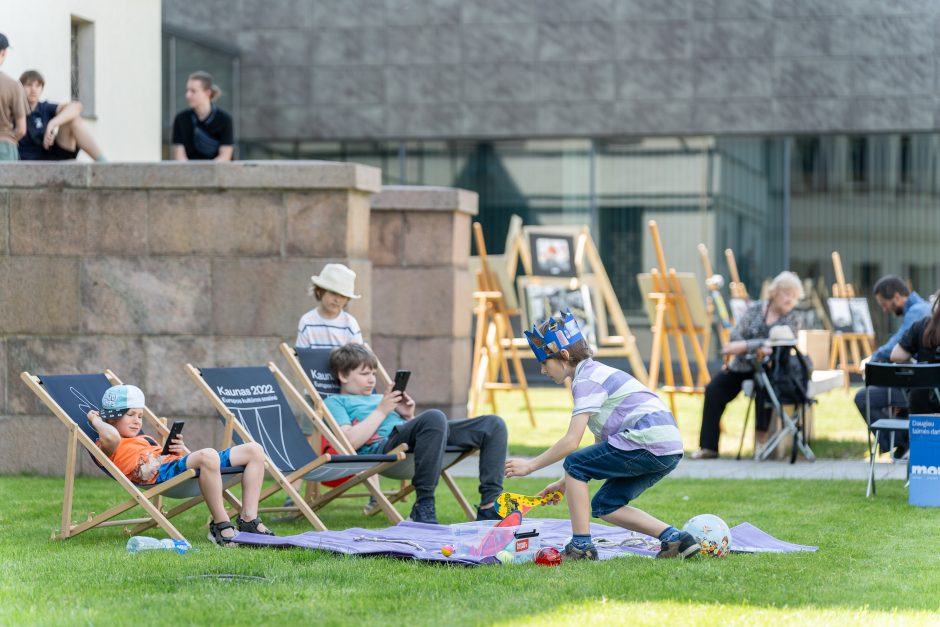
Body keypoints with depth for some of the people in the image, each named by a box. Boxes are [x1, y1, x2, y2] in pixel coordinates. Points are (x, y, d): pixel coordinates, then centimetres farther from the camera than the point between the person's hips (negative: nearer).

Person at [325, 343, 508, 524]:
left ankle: (489, 508, -17)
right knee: (434, 417, -39)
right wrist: (381, 411, -1)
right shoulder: (335, 402, 16)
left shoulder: (378, 398, 38)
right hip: (382, 445, -8)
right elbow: (350, 442, -4)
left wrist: (408, 416, 13)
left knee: (494, 424, -5)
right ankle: (423, 508, -34)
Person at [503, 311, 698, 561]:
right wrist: (565, 483, 25)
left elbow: (571, 442, -13)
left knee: (573, 464, -1)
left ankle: (581, 545, -2)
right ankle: (675, 538, 6)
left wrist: (531, 465, -3)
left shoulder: (587, 380, -6)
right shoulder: (597, 374, 24)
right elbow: (601, 447, 26)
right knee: (604, 506, 13)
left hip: (649, 441, -10)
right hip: (669, 450, 10)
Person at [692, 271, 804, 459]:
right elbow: (735, 336, -6)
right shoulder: (754, 309, 5)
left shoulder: (791, 320, -2)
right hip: (742, 365, 2)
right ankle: (708, 447, -18)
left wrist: (746, 346, -29)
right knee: (714, 389, -19)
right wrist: (756, 349, -24)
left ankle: (761, 435, -27)